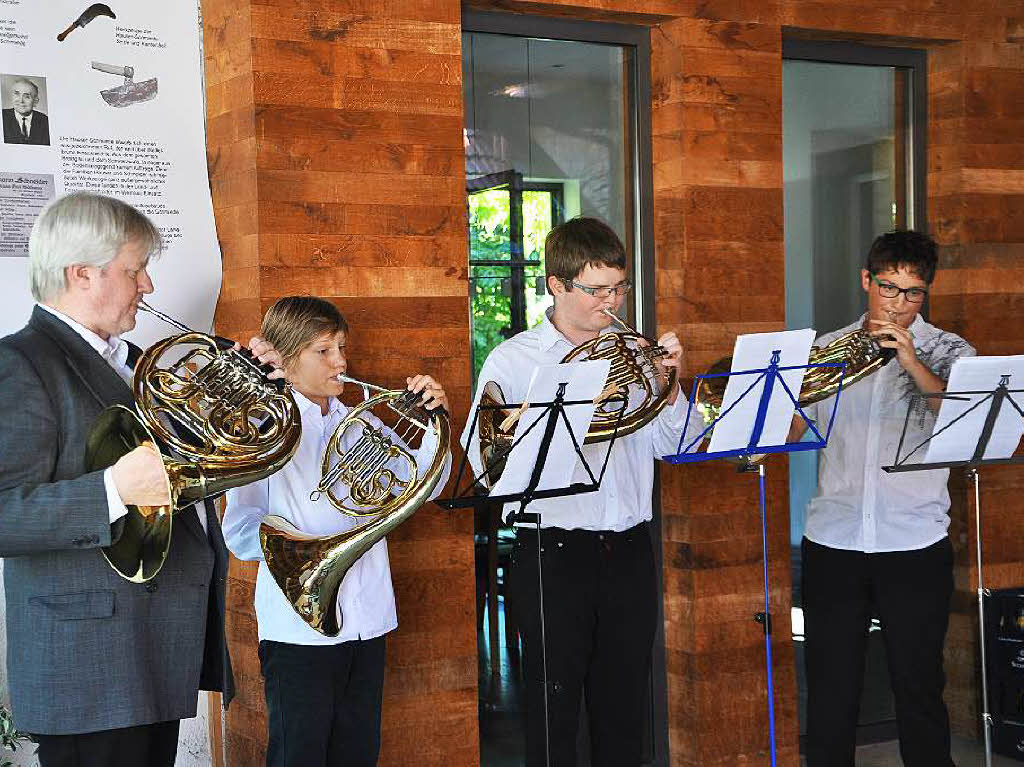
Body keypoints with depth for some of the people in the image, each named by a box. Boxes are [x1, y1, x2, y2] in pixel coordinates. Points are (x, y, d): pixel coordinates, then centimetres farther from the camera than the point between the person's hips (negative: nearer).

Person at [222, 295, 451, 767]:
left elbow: (422, 484, 5)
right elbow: (240, 531, -11)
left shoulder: (362, 426, 12)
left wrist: (434, 420, -8)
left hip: (366, 625, 6)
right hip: (299, 629, -5)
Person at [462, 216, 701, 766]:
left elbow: (670, 446, 8)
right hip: (553, 552, -3)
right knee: (554, 711, 3)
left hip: (628, 551, 4)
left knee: (625, 710, 11)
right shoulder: (512, 361, -1)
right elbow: (486, 461, -10)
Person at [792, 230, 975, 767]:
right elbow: (787, 435, 10)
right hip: (832, 542, 2)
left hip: (916, 545, -1)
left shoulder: (949, 352, 5)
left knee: (919, 690, 4)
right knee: (829, 692, 5)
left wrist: (912, 362, -21)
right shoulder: (827, 350, 11)